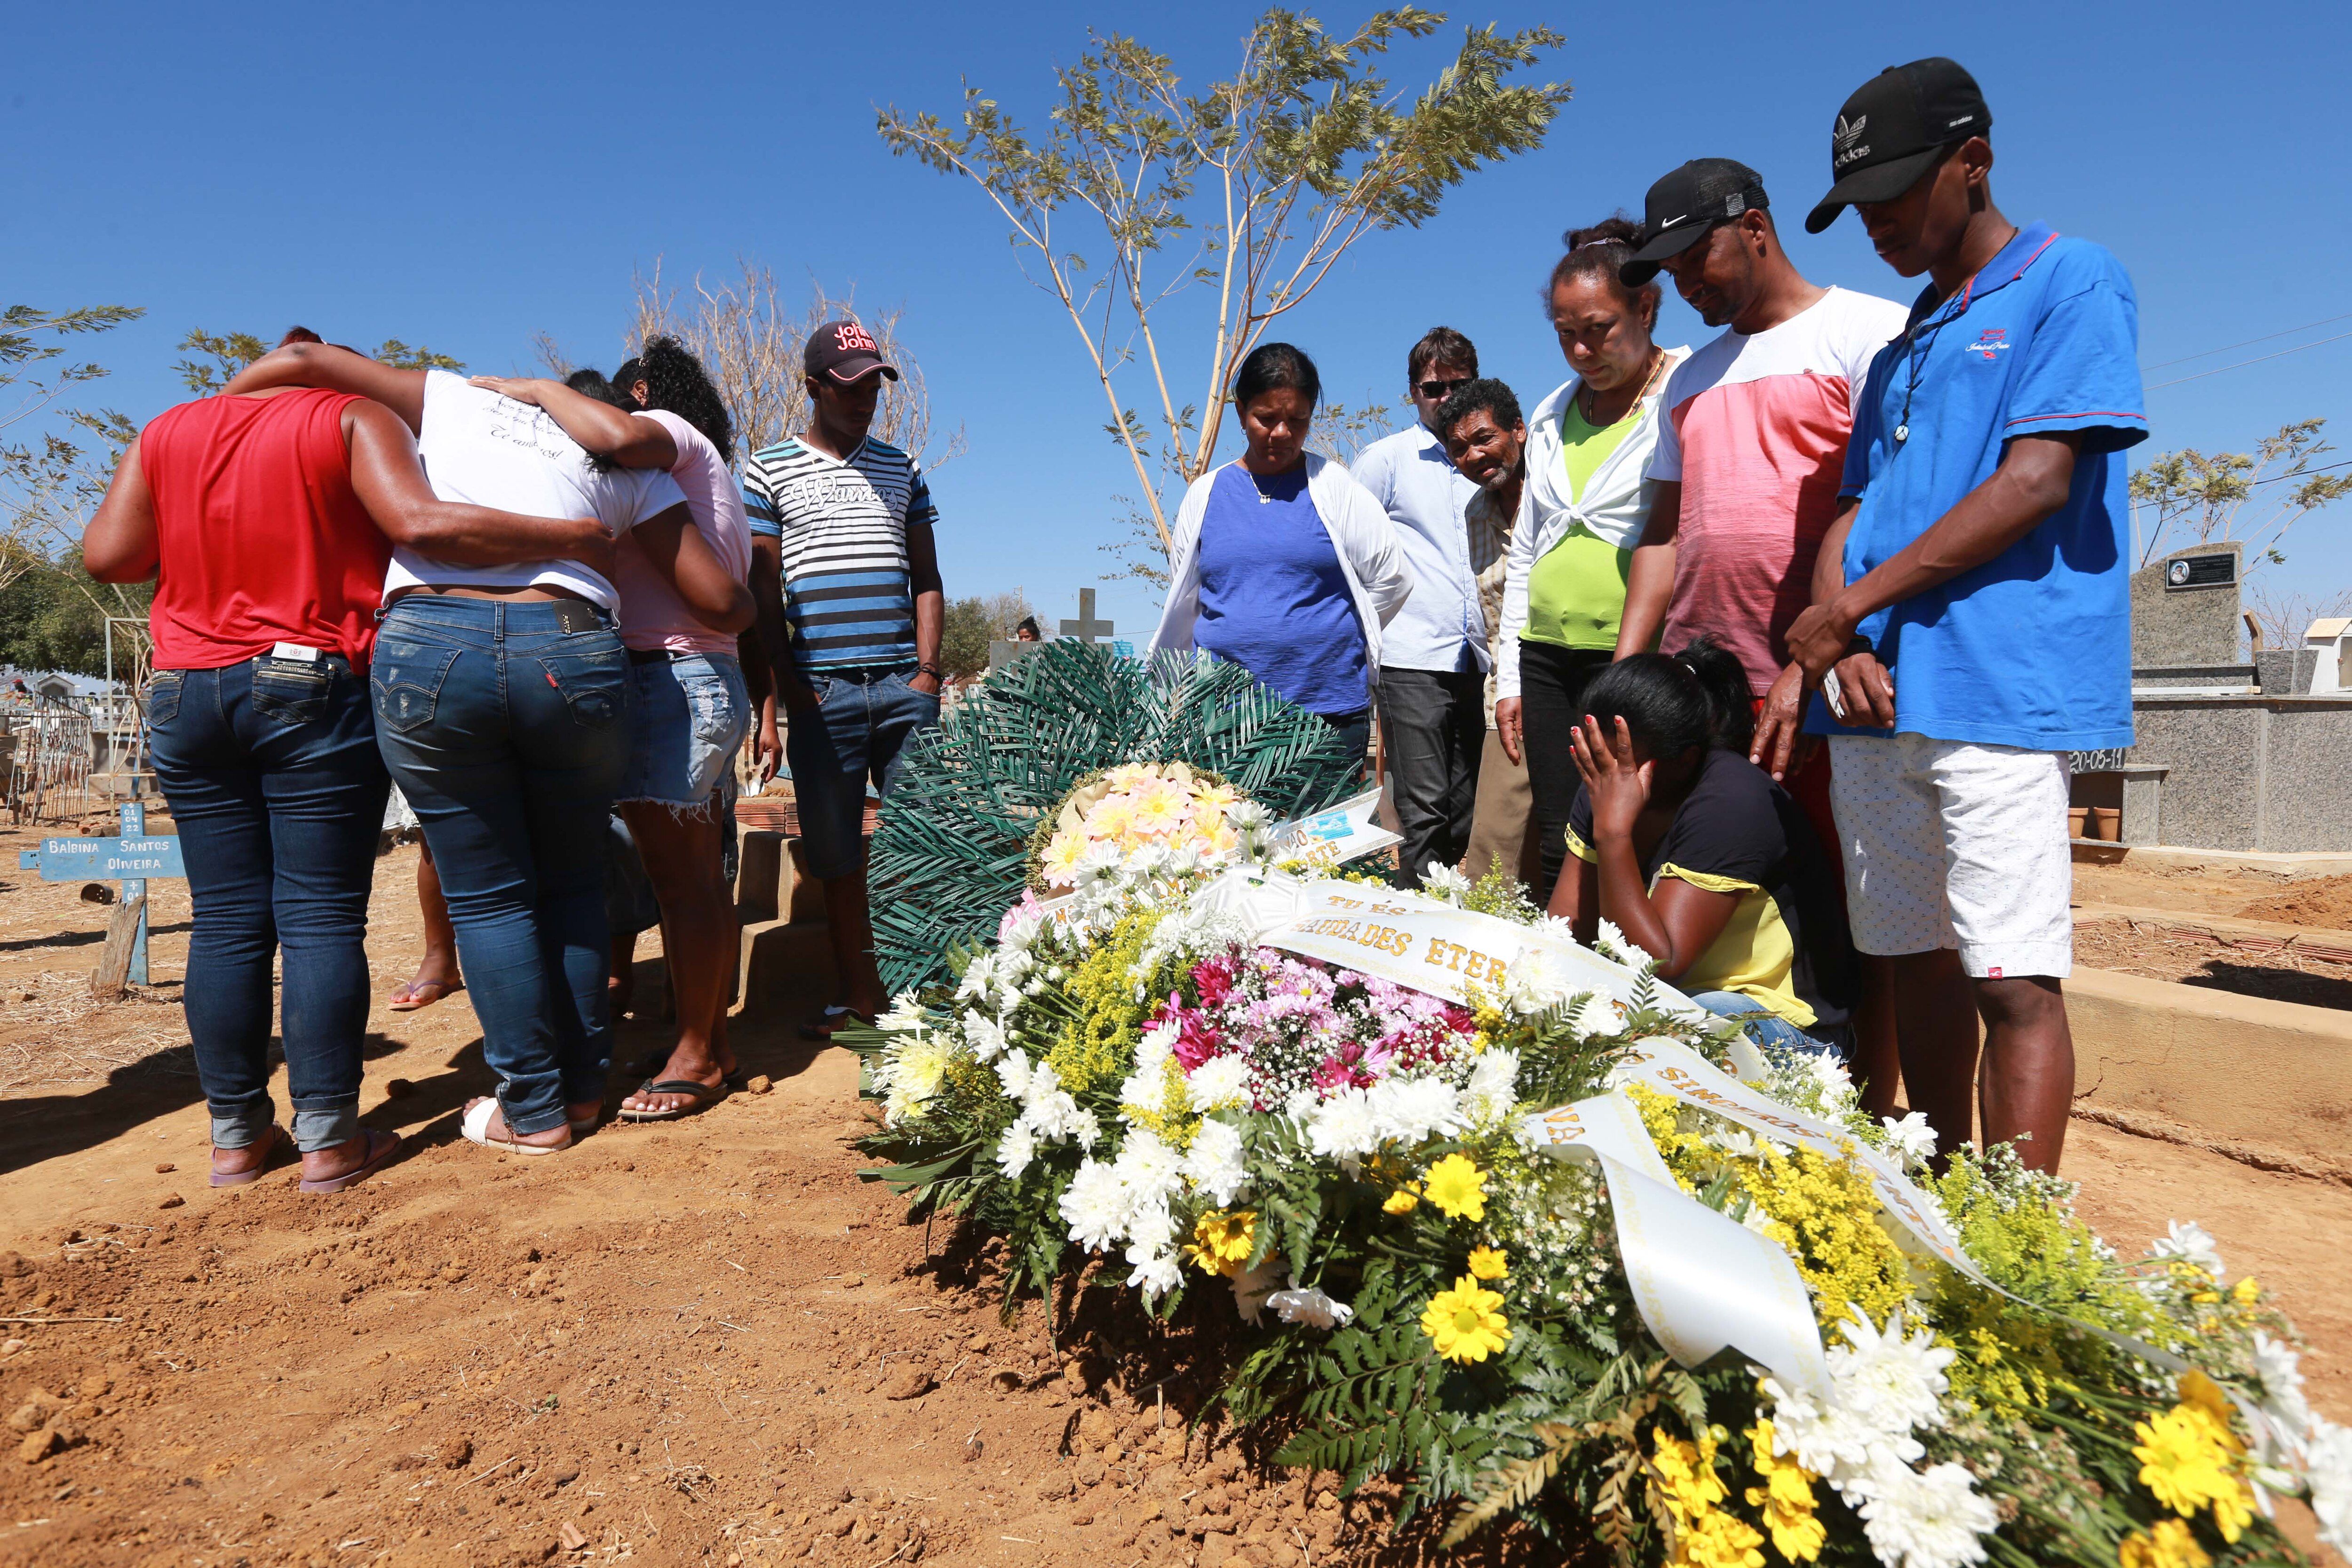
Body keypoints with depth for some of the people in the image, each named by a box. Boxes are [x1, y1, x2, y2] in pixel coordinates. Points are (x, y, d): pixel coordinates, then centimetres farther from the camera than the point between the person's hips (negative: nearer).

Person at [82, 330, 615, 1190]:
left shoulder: (166, 431, 15)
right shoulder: (356, 419, 1)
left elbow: (106, 555, 7)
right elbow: (422, 524, -17)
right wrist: (570, 537, -13)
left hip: (186, 694, 5)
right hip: (314, 691, -4)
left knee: (225, 922, 8)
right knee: (322, 918, -2)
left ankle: (235, 1135, 14)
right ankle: (328, 1139, 1)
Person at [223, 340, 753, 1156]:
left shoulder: (455, 397, 24)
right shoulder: (627, 461, 21)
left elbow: (302, 361, 17)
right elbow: (721, 601, 15)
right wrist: (743, 611, 37)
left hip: (427, 643, 0)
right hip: (569, 650, 0)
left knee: (485, 893, 11)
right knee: (571, 880, 19)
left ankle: (534, 1110, 18)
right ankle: (583, 1085, 26)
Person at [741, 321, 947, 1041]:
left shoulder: (901, 469, 16)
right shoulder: (769, 470, 8)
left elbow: (927, 581, 15)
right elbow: (763, 591, 4)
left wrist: (928, 671, 3)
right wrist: (788, 686, -3)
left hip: (904, 685, 2)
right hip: (821, 690, -1)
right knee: (835, 848, 4)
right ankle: (858, 989, 15)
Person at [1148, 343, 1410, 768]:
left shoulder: (1336, 488, 3)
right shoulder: (1205, 494, 9)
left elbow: (1391, 582, 7)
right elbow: (1180, 607, 18)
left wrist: (1326, 635, 10)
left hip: (1329, 711, -1)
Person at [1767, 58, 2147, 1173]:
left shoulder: (2074, 282, 2)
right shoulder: (1904, 342, 23)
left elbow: (2036, 483, -10)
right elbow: (1855, 508, 15)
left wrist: (1851, 605, -9)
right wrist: (1831, 644, -4)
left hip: (1997, 695, -7)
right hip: (1875, 702, 7)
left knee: (2014, 981, -7)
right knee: (1918, 968, 12)